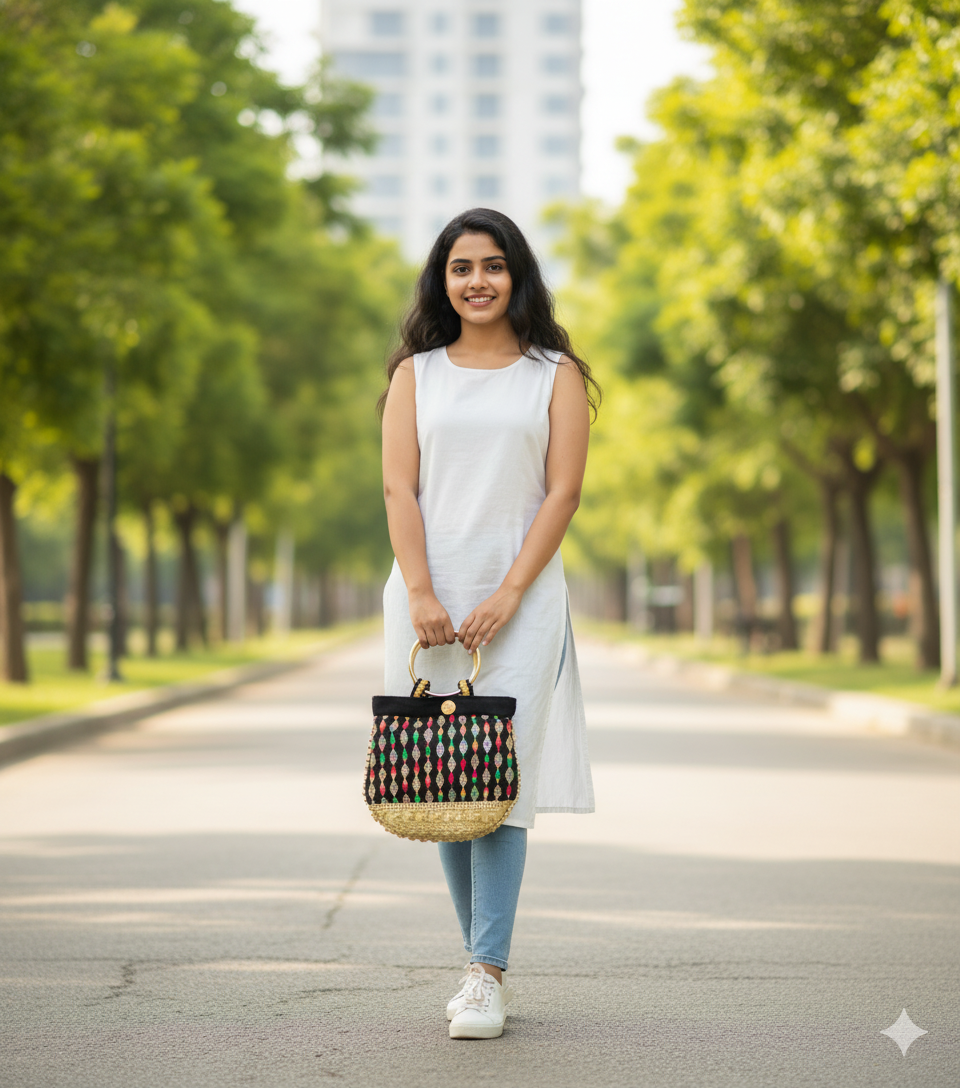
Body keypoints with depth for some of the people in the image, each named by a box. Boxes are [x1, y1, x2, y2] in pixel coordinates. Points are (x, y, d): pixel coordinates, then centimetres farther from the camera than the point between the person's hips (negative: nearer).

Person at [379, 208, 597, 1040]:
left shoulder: (556, 374, 8)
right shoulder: (416, 373, 13)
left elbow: (563, 490, 0)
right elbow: (399, 487, 4)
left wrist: (507, 596, -10)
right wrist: (421, 594, -9)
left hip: (520, 596, -2)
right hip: (428, 597, 2)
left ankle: (488, 977, -12)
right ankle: (485, 960, 12)